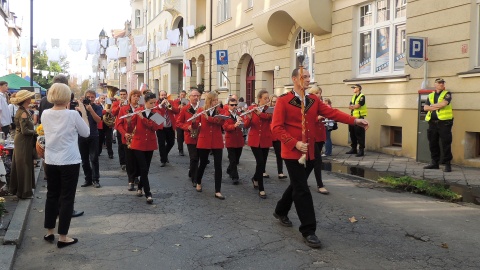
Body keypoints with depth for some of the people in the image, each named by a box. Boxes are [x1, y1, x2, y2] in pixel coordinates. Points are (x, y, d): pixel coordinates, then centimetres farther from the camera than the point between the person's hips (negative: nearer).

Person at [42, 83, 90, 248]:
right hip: (70, 162, -5)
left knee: (51, 195, 17)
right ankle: (62, 237, 7)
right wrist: (83, 112, 2)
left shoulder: (45, 114, -1)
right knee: (67, 198, 3)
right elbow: (86, 133, -3)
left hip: (50, 162, 5)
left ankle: (49, 232, 26)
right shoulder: (73, 114, -15)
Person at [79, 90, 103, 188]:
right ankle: (88, 179, 16)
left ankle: (95, 180, 0)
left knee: (94, 159, -6)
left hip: (93, 136, -2)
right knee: (84, 160, 7)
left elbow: (98, 120, -13)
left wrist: (91, 109, -22)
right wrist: (78, 109, -18)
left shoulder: (97, 108, 1)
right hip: (82, 136, 2)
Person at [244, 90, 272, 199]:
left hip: (265, 140, 2)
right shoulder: (251, 108, -1)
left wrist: (259, 113, -37)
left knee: (262, 163, 9)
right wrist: (249, 117, -26)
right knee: (260, 162, -12)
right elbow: (246, 125, -5)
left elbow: (269, 116, -21)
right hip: (254, 140, -2)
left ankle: (255, 179, 40)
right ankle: (261, 189, -2)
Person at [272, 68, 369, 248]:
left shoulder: (313, 100, 9)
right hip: (292, 152, -6)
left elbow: (331, 113, 0)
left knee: (297, 185, 18)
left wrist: (354, 120, -12)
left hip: (310, 152, 6)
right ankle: (308, 231, 0)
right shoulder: (283, 101, -8)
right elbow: (276, 127, -12)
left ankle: (281, 211, 41)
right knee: (302, 189, -6)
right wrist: (295, 143, -20)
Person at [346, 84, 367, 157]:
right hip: (353, 118, 8)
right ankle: (353, 149, 21)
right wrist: (354, 106, -11)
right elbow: (349, 106, 8)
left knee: (360, 135, -7)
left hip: (359, 118, -8)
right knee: (352, 134, 12)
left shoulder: (362, 96, -8)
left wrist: (352, 106, 0)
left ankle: (361, 150, -4)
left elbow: (357, 106, -18)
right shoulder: (353, 97, 17)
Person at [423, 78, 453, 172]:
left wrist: (432, 106, -2)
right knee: (433, 143, 8)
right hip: (432, 122, 5)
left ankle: (447, 164, 1)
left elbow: (444, 103, -15)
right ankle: (435, 163, 18)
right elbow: (425, 107, 4)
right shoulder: (430, 95, 16)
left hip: (444, 122, -5)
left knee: (446, 144, -5)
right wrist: (437, 107, -8)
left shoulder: (447, 94, 3)